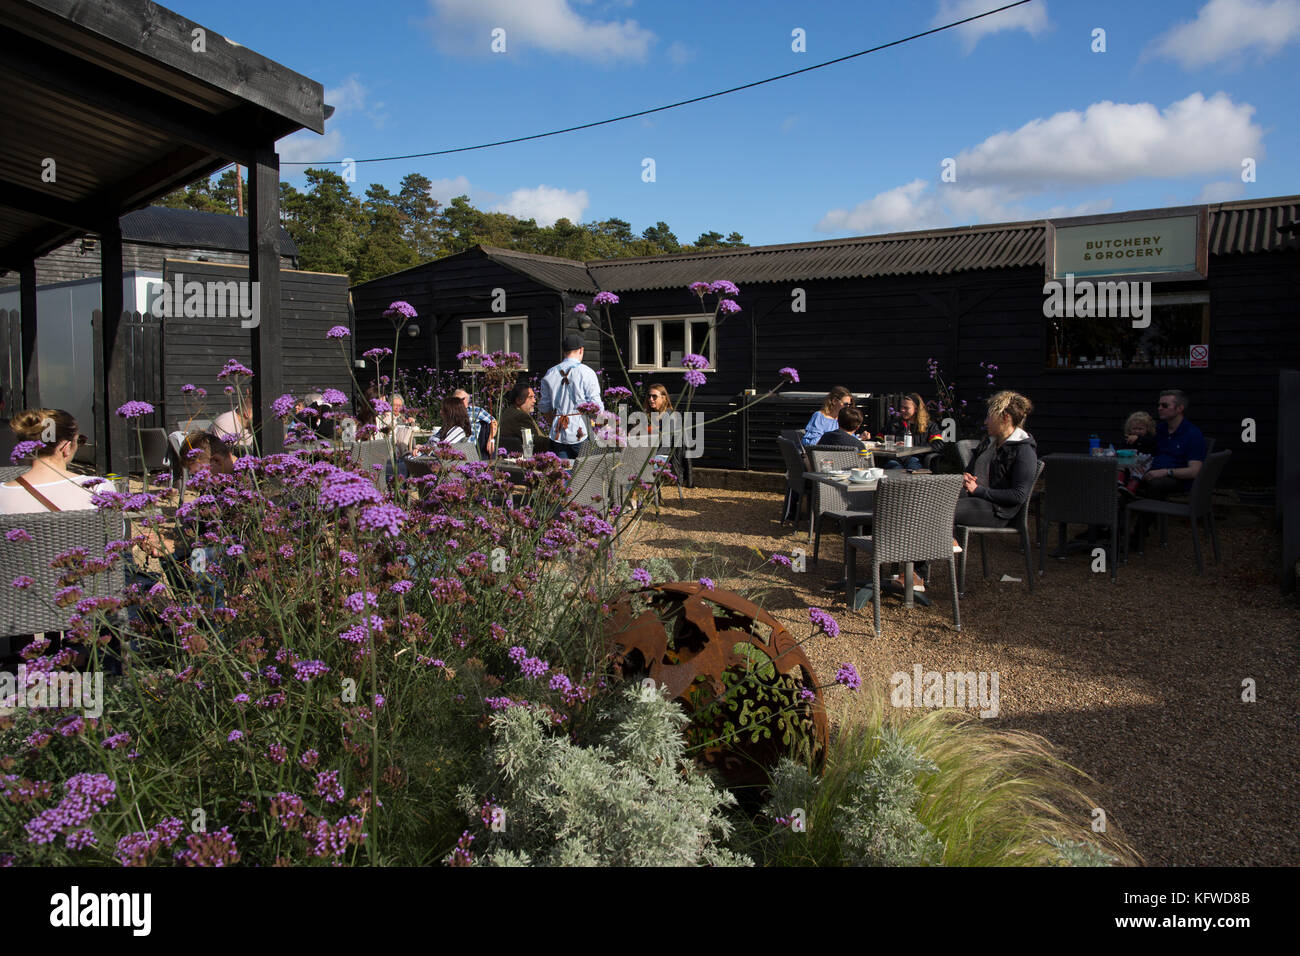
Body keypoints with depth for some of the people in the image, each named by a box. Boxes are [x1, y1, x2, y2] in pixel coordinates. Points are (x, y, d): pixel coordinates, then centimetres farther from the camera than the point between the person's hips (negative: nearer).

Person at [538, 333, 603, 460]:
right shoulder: (586, 373, -6)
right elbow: (595, 405, -7)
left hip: (558, 433, 4)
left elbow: (544, 408, 11)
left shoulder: (550, 373, 7)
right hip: (580, 430, -4)